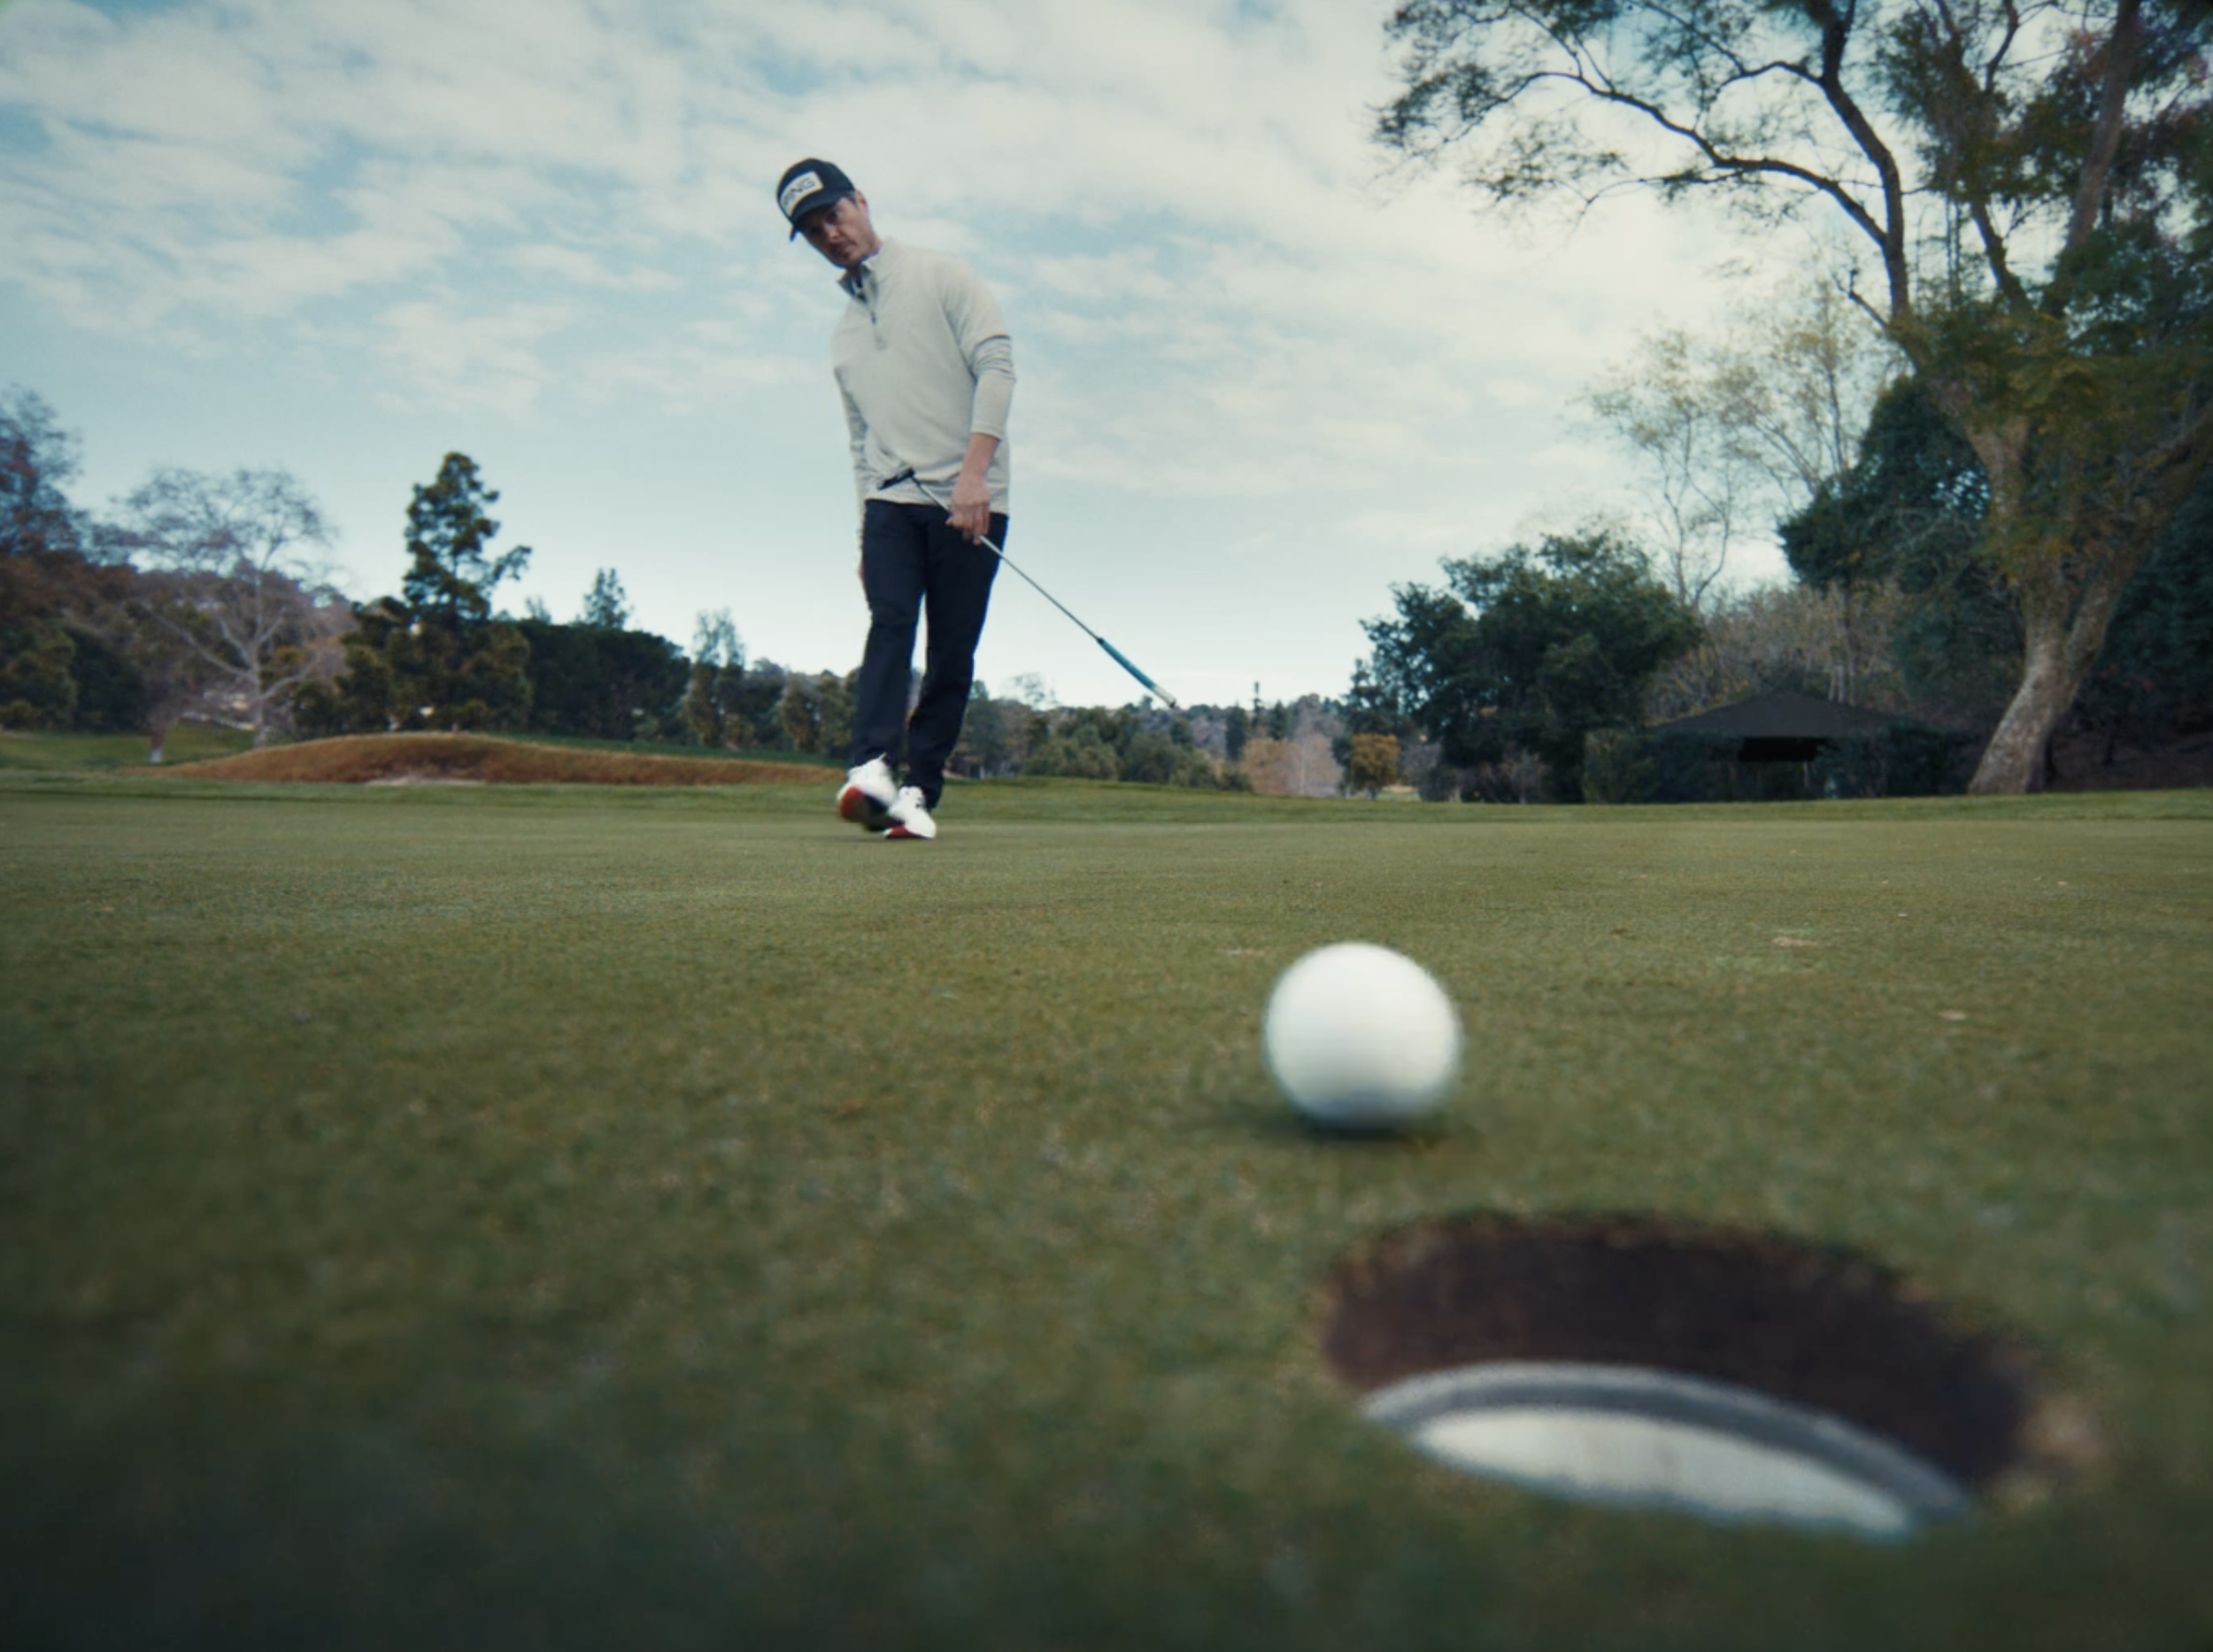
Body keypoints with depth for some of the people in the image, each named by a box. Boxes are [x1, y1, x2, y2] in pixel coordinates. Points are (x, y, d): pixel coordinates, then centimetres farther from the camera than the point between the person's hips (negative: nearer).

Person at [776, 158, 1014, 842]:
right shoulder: (842, 335, 24)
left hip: (968, 502, -3)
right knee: (889, 623, -18)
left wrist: (973, 469, -18)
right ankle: (871, 768, -31)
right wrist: (865, 529, 19)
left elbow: (995, 364, -7)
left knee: (951, 653, -6)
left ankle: (919, 792, -3)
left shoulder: (942, 278, 6)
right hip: (890, 501, 4)